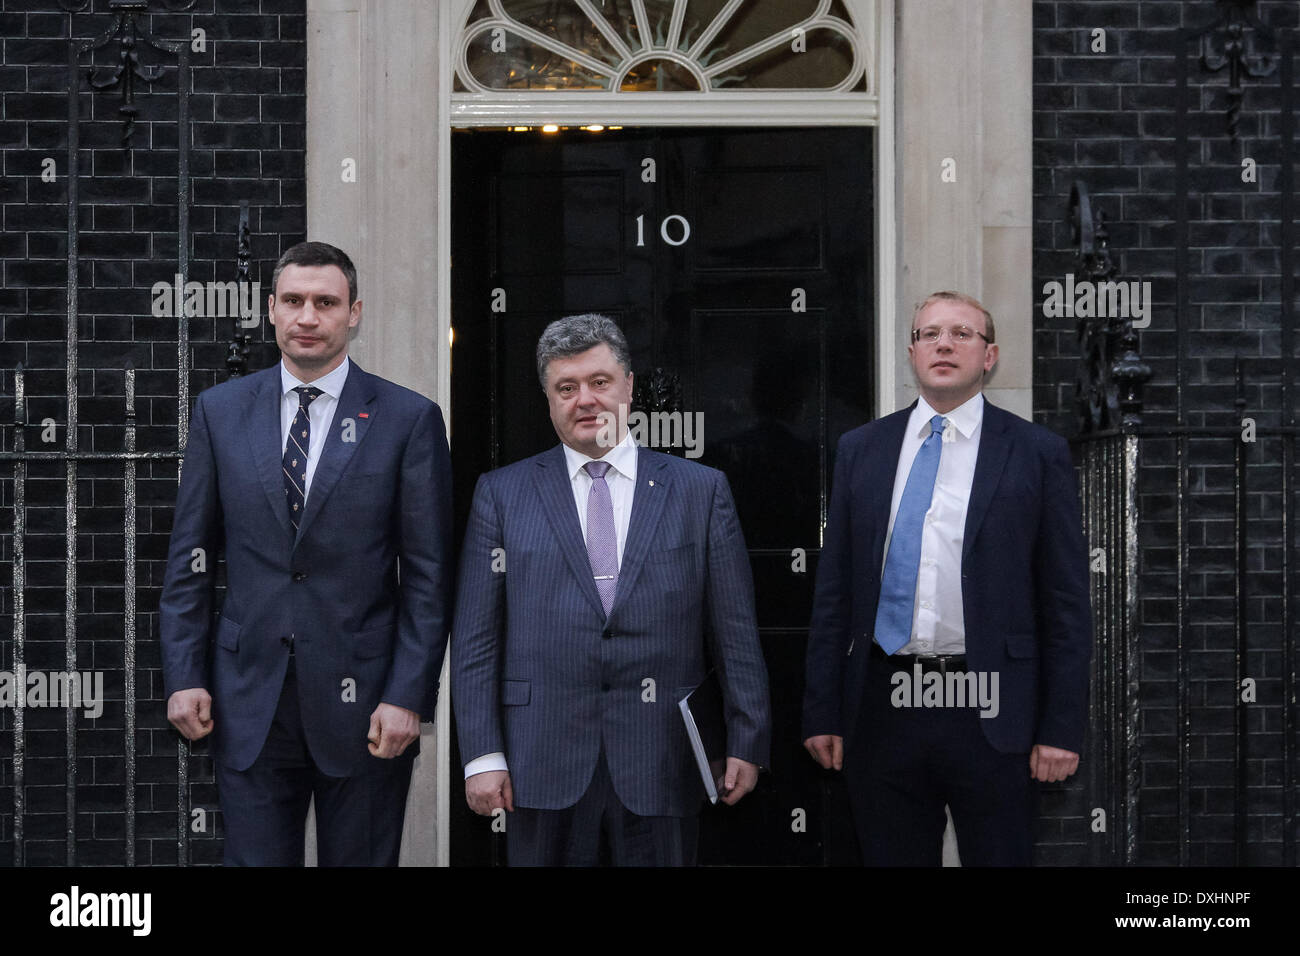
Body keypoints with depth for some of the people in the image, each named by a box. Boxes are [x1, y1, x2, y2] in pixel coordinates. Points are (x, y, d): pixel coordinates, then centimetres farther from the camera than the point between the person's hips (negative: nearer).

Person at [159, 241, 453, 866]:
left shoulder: (409, 420, -1)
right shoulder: (220, 411, 7)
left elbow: (429, 575, -3)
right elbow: (189, 557, 9)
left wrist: (408, 696, -9)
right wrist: (184, 675, 1)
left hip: (362, 702, -2)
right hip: (248, 702, 2)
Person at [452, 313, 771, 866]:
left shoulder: (701, 490, 7)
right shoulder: (502, 493, 7)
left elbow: (735, 633, 6)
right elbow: (475, 638, 4)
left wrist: (747, 743, 2)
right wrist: (483, 754, -3)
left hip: (662, 759, 0)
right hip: (544, 762, 0)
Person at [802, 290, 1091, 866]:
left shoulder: (1038, 454, 2)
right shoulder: (860, 450, 11)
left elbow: (1066, 602, 0)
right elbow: (834, 591, 11)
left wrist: (1062, 728, -5)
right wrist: (822, 712, 6)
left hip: (990, 713, -2)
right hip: (883, 710, 3)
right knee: (891, 858, 9)